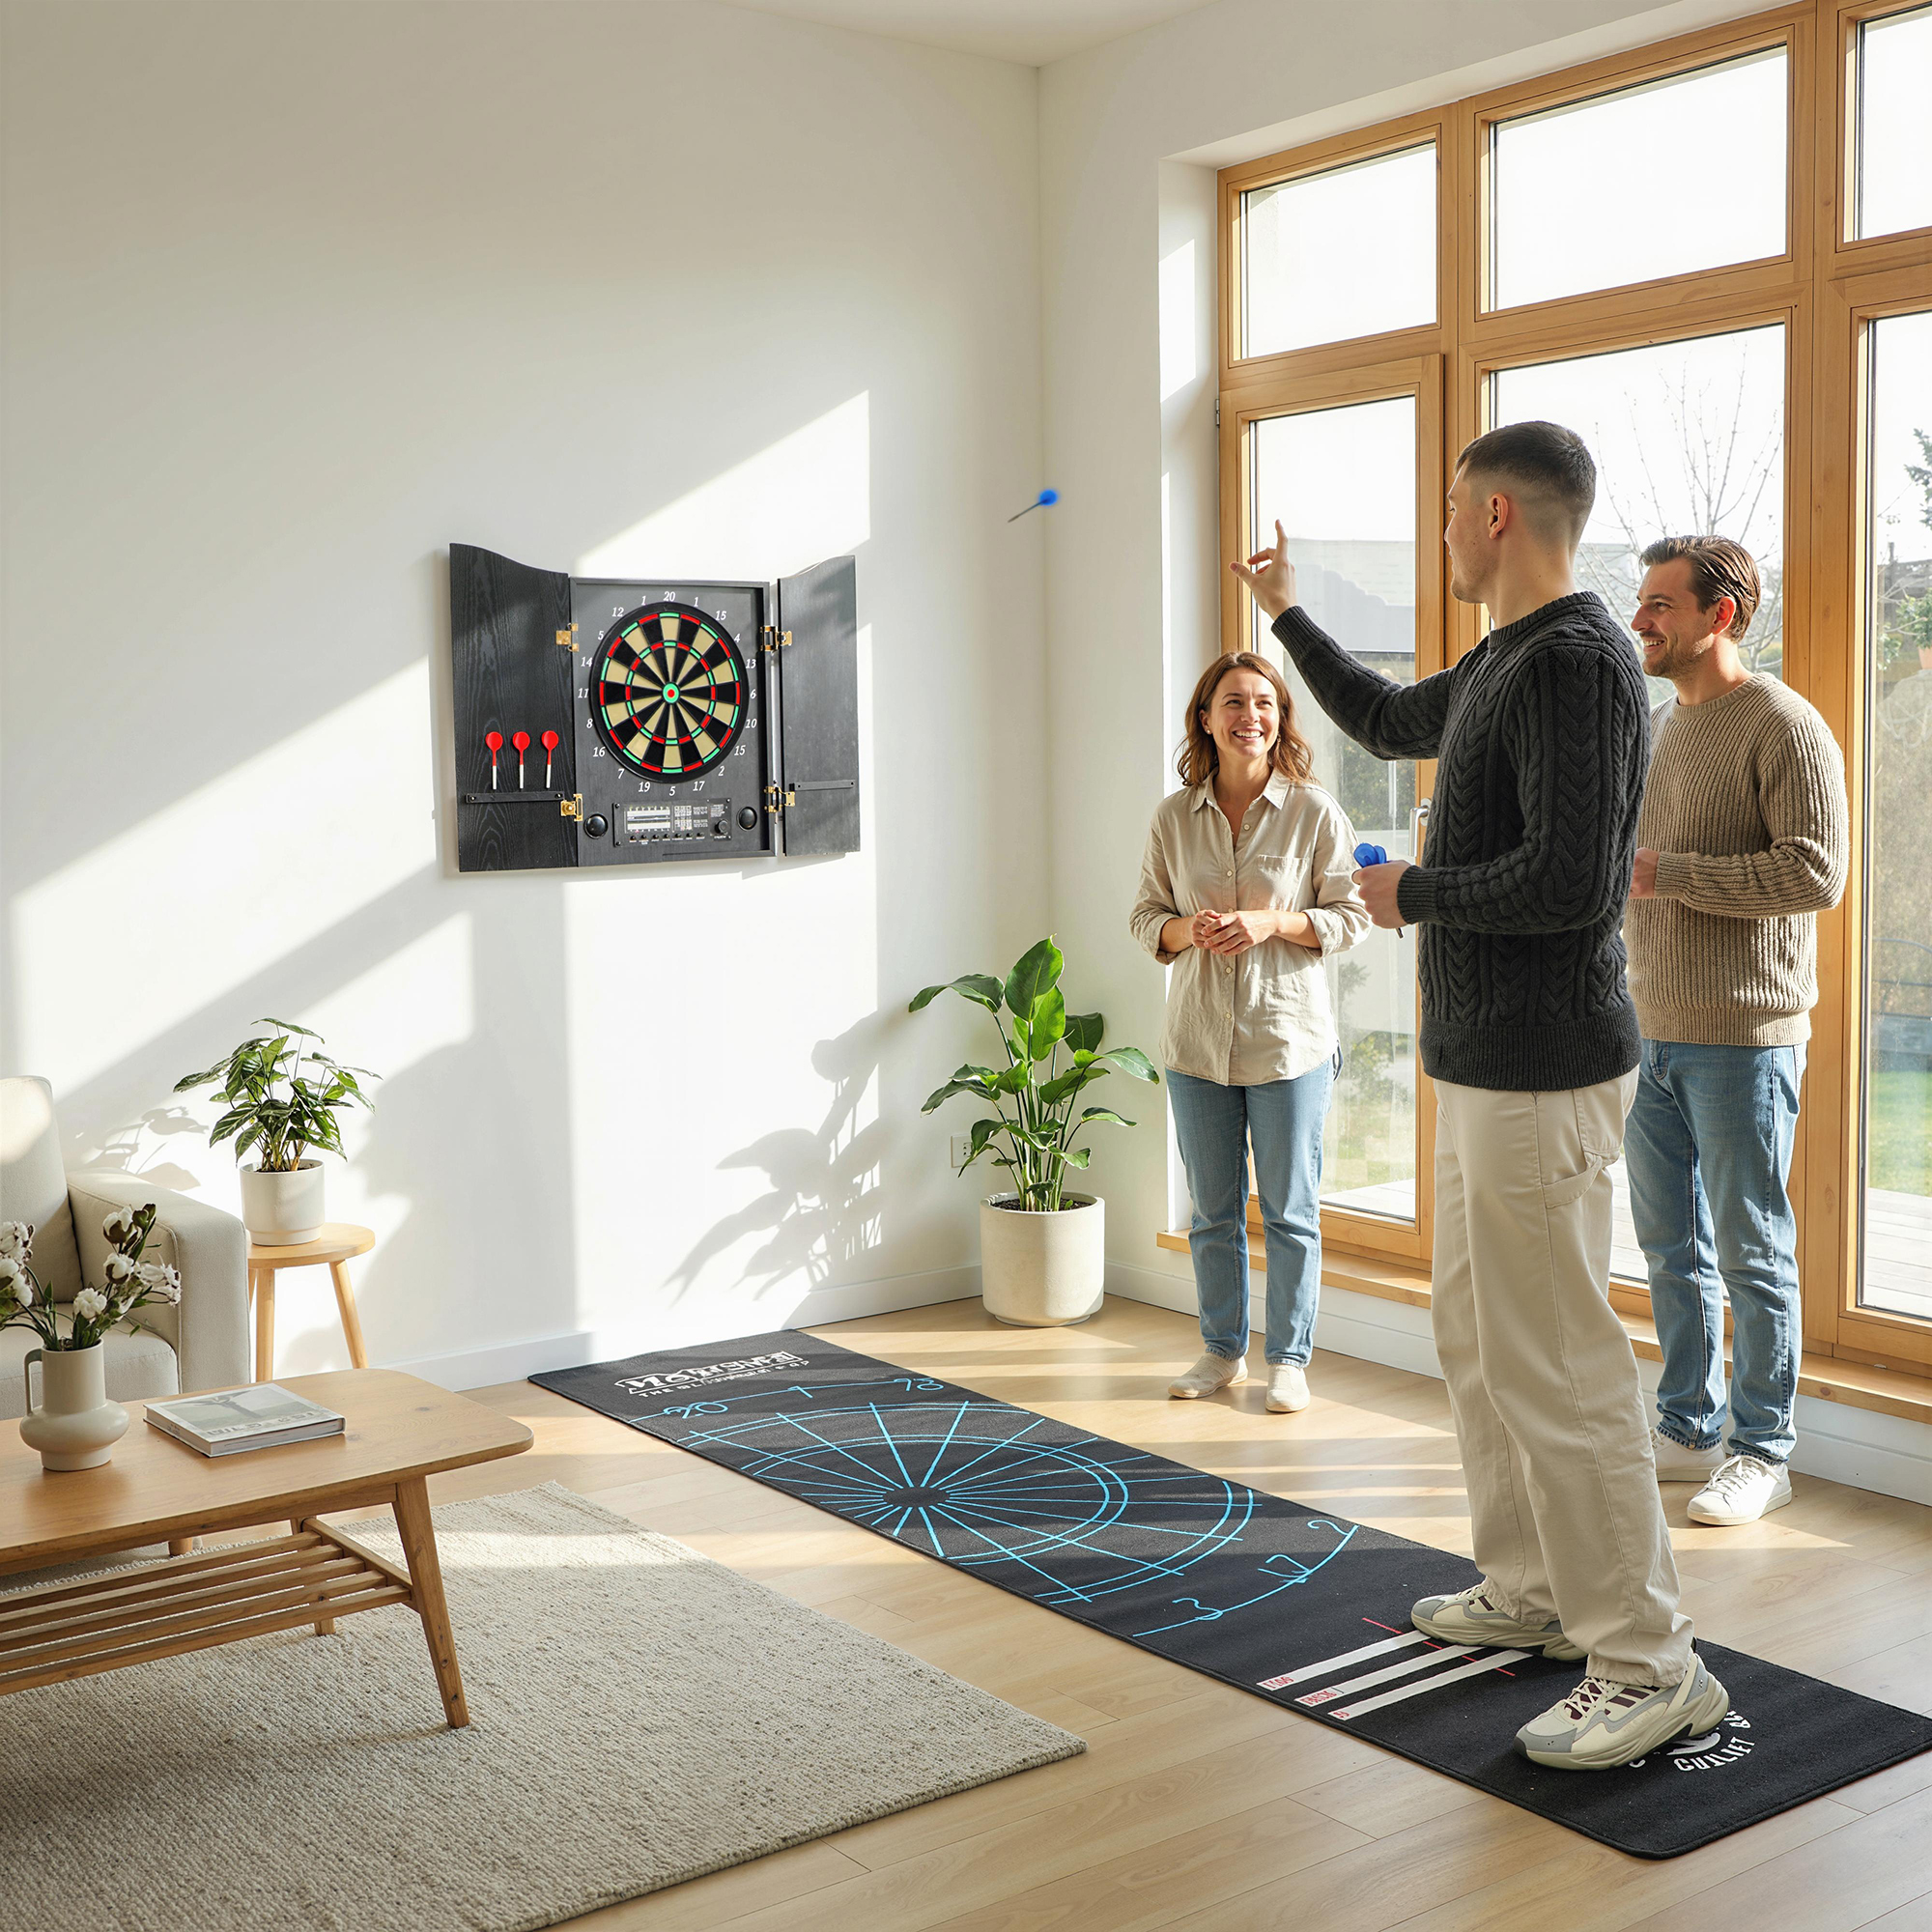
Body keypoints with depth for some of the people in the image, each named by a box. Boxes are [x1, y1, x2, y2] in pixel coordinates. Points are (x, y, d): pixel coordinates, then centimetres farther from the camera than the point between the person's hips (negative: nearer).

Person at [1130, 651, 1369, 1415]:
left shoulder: (1314, 811, -5)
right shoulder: (1174, 815, 3)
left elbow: (1351, 916, -3)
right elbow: (1147, 916, 8)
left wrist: (1270, 924, -18)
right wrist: (1190, 930, -13)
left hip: (1288, 1038, -3)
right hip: (1196, 1039, 3)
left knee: (1289, 1211, 6)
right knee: (1212, 1209, 13)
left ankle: (1288, 1359, 20)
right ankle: (1222, 1350, 28)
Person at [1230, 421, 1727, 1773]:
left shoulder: (1576, 662, -17)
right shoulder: (1502, 664, 15)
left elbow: (1572, 881, -27)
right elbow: (1385, 719, 35)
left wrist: (1412, 891, -12)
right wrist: (1286, 612, 42)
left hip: (1541, 1075, -11)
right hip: (1483, 1064, 11)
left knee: (1553, 1368, -7)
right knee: (1476, 1335, 18)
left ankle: (1650, 1665, 3)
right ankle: (1530, 1592, 31)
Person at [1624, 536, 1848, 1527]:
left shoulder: (1784, 727, -10)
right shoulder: (1654, 724, 14)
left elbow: (1816, 871, -19)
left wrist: (1669, 873, -20)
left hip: (1742, 1036, -7)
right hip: (1650, 1031, 8)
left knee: (1752, 1254, 2)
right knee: (1671, 1248, 14)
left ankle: (1761, 1453, 14)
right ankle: (1689, 1430, 26)